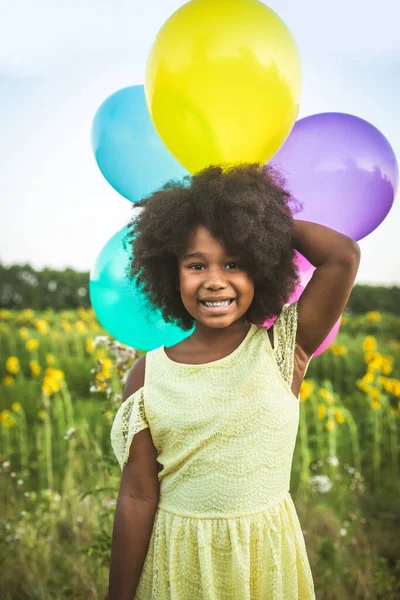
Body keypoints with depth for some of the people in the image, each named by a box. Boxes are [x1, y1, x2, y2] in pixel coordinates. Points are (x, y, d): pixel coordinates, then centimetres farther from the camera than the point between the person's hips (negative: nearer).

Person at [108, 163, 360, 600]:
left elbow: (344, 256, -22)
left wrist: (269, 218, -10)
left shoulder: (283, 350, -10)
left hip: (268, 558, 0)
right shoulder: (147, 374, -8)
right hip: (177, 563, 0)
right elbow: (137, 497, -7)